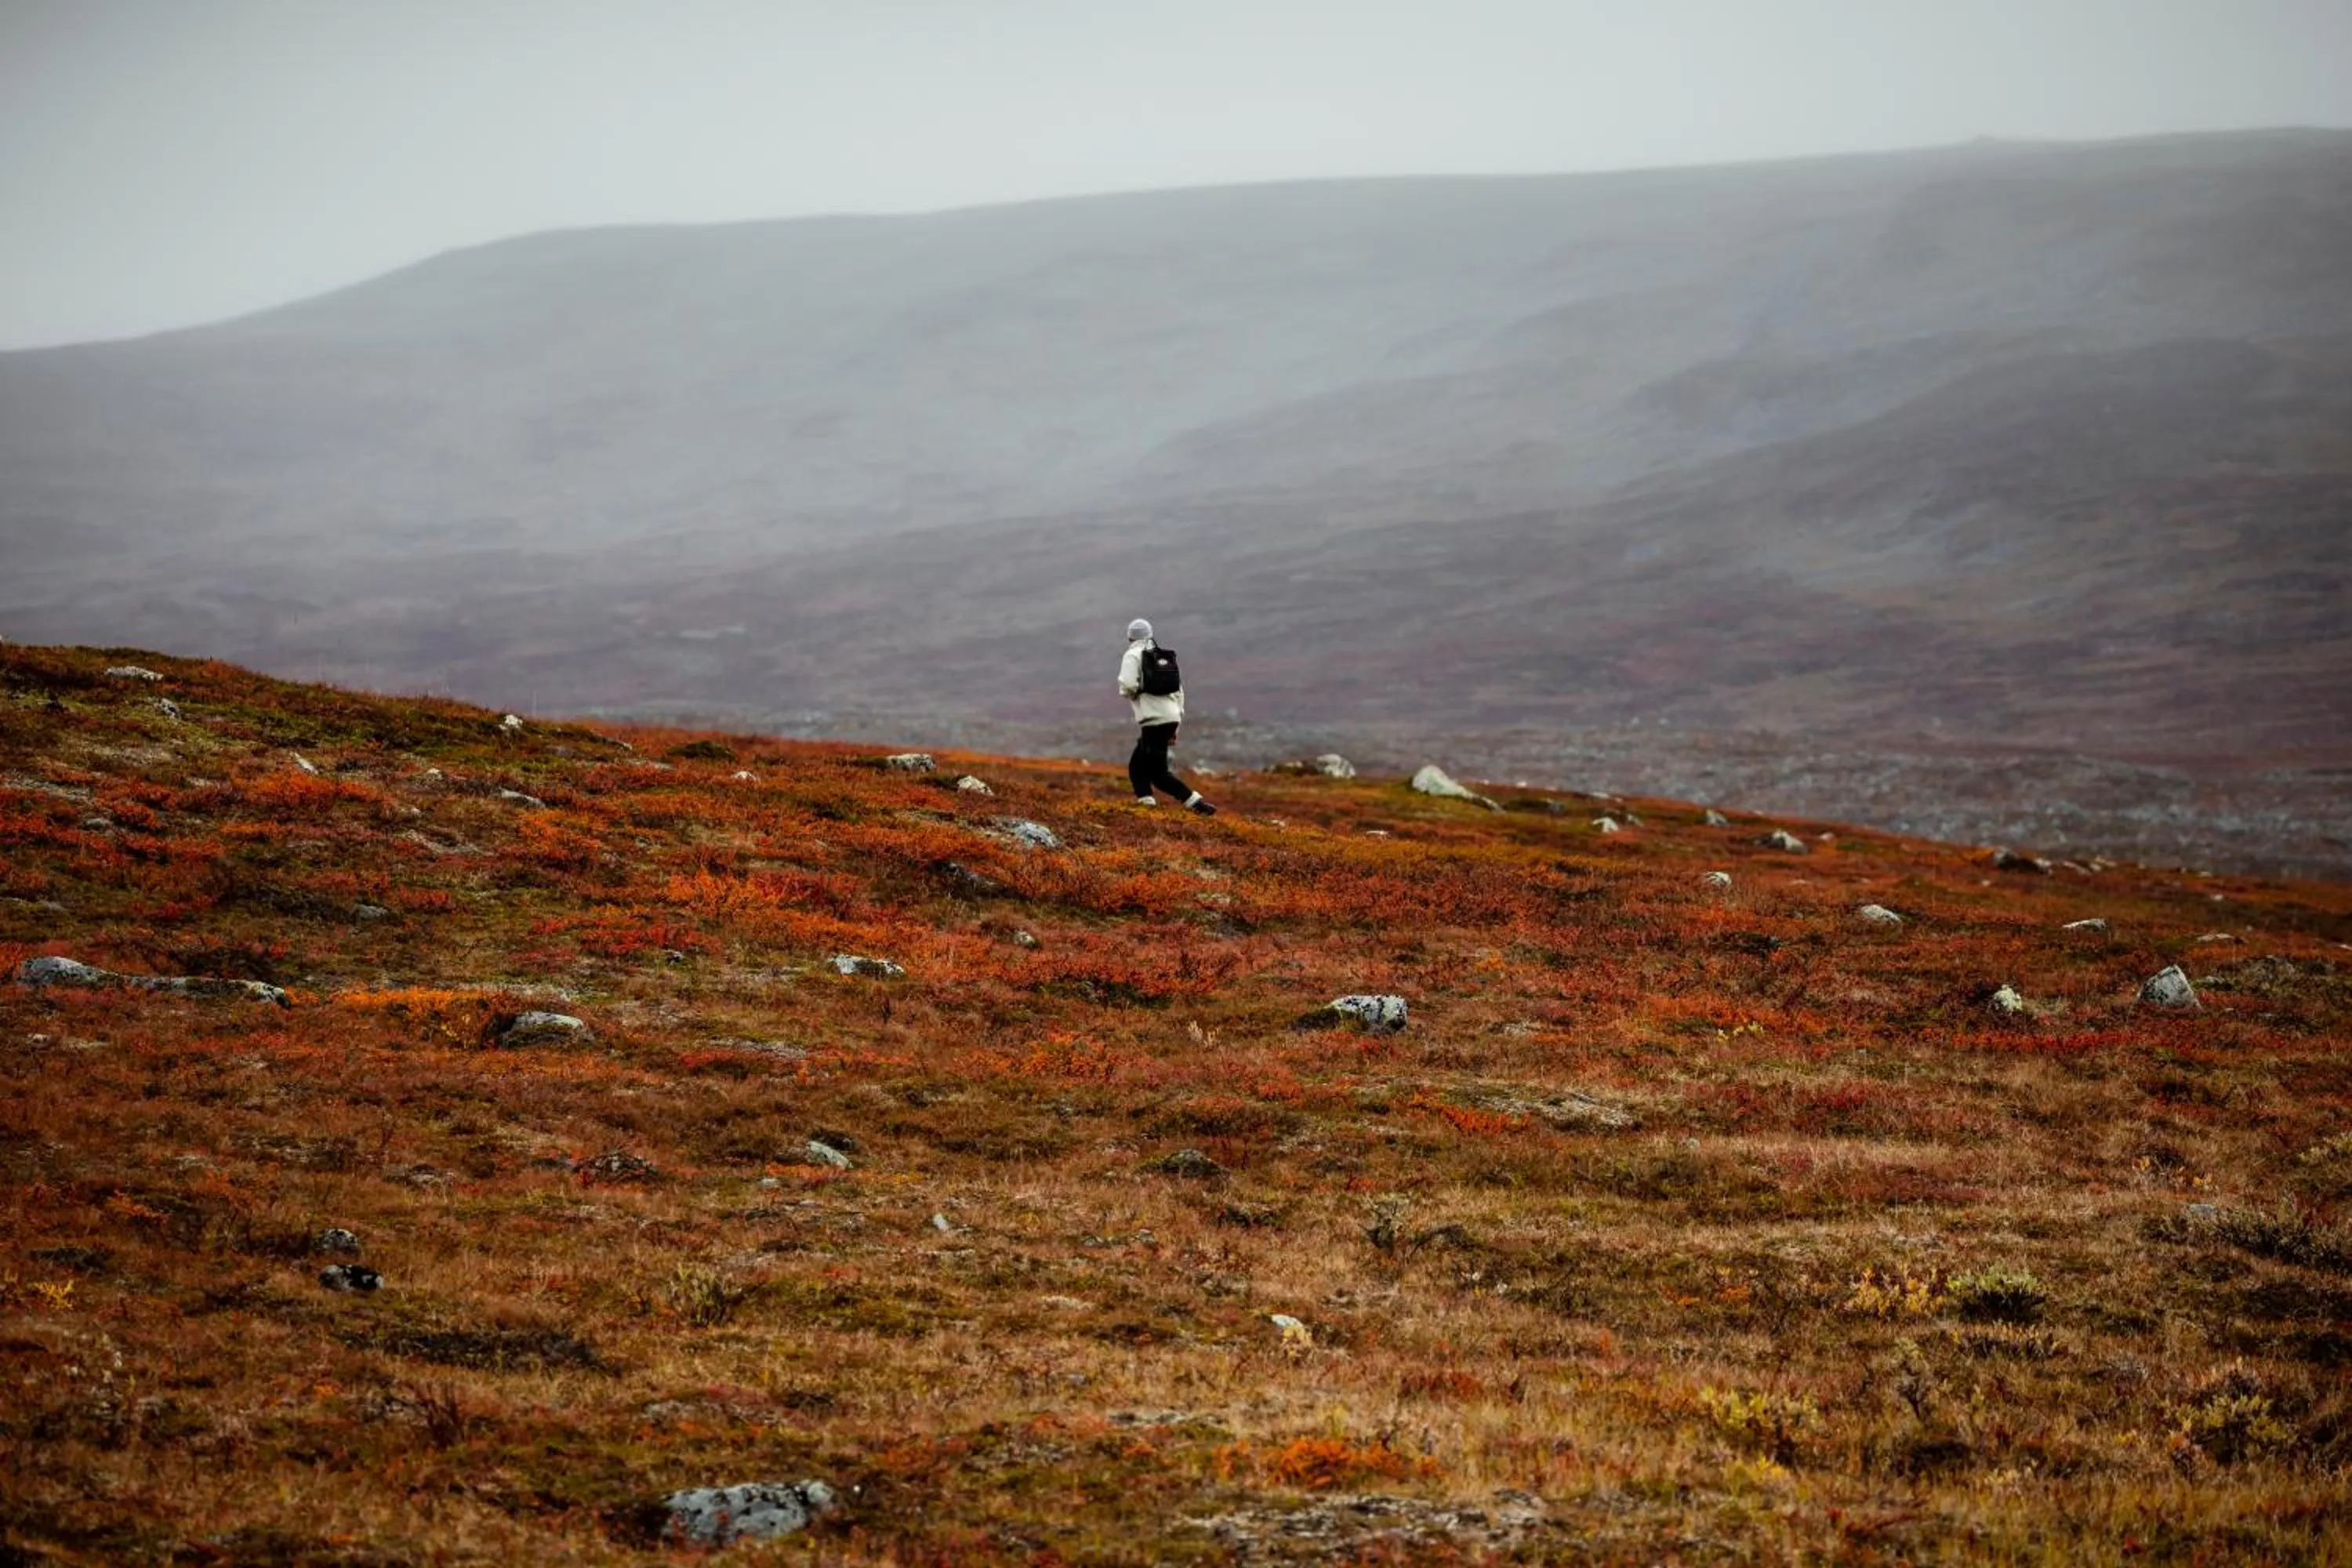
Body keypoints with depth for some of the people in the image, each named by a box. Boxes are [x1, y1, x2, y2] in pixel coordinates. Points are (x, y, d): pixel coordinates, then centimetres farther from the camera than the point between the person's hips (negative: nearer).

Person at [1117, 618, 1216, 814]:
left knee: (1158, 774, -8)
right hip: (1171, 717, 8)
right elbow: (1178, 690, 22)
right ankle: (1147, 803, 2)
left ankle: (1196, 803, -19)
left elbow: (1128, 685, -19)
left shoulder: (1132, 656, -2)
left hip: (1154, 721, -8)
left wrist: (1127, 692, 6)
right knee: (1137, 767, 15)